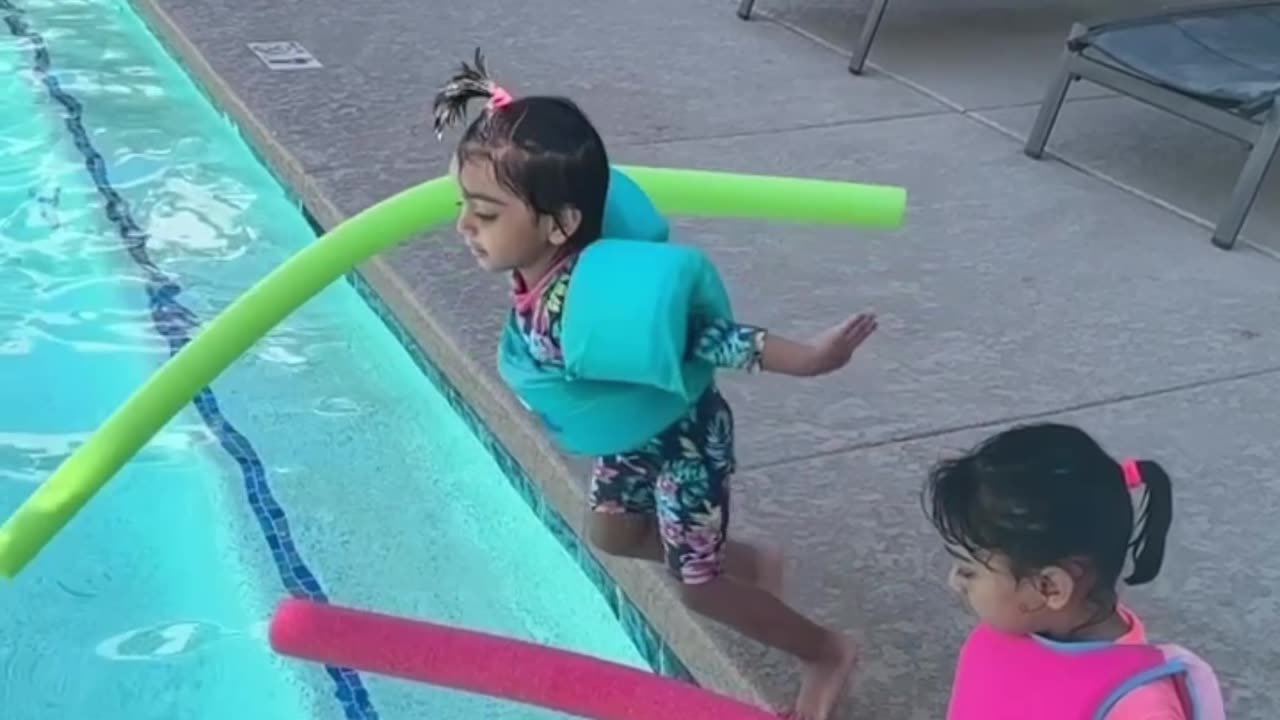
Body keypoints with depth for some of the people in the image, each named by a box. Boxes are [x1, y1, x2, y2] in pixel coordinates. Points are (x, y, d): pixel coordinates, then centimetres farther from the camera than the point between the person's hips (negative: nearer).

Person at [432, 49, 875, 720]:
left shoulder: (580, 312, -45)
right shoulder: (544, 265, -22)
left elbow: (704, 340, -43)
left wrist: (808, 359, -43)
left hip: (684, 440, -8)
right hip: (634, 432, 8)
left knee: (698, 586, 7)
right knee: (611, 535, 27)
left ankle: (828, 654, 31)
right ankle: (750, 562, 48)